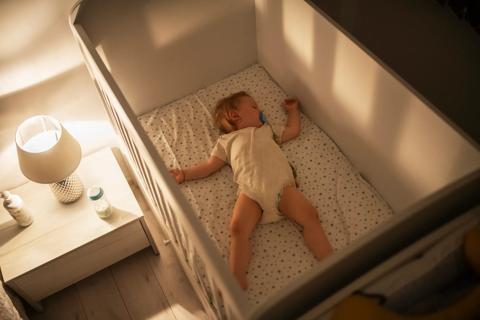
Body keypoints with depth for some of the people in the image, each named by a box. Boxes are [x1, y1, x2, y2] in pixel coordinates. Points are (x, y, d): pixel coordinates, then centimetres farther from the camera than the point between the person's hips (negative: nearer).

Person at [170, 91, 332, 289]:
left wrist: (292, 109, 50)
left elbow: (293, 130, 42)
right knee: (238, 229, -26)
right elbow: (209, 166, 25)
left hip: (281, 183, 2)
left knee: (310, 215, -20)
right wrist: (184, 174, 16)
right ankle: (237, 283, -27)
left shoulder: (267, 129, 39)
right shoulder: (226, 140, 30)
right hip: (251, 189, -2)